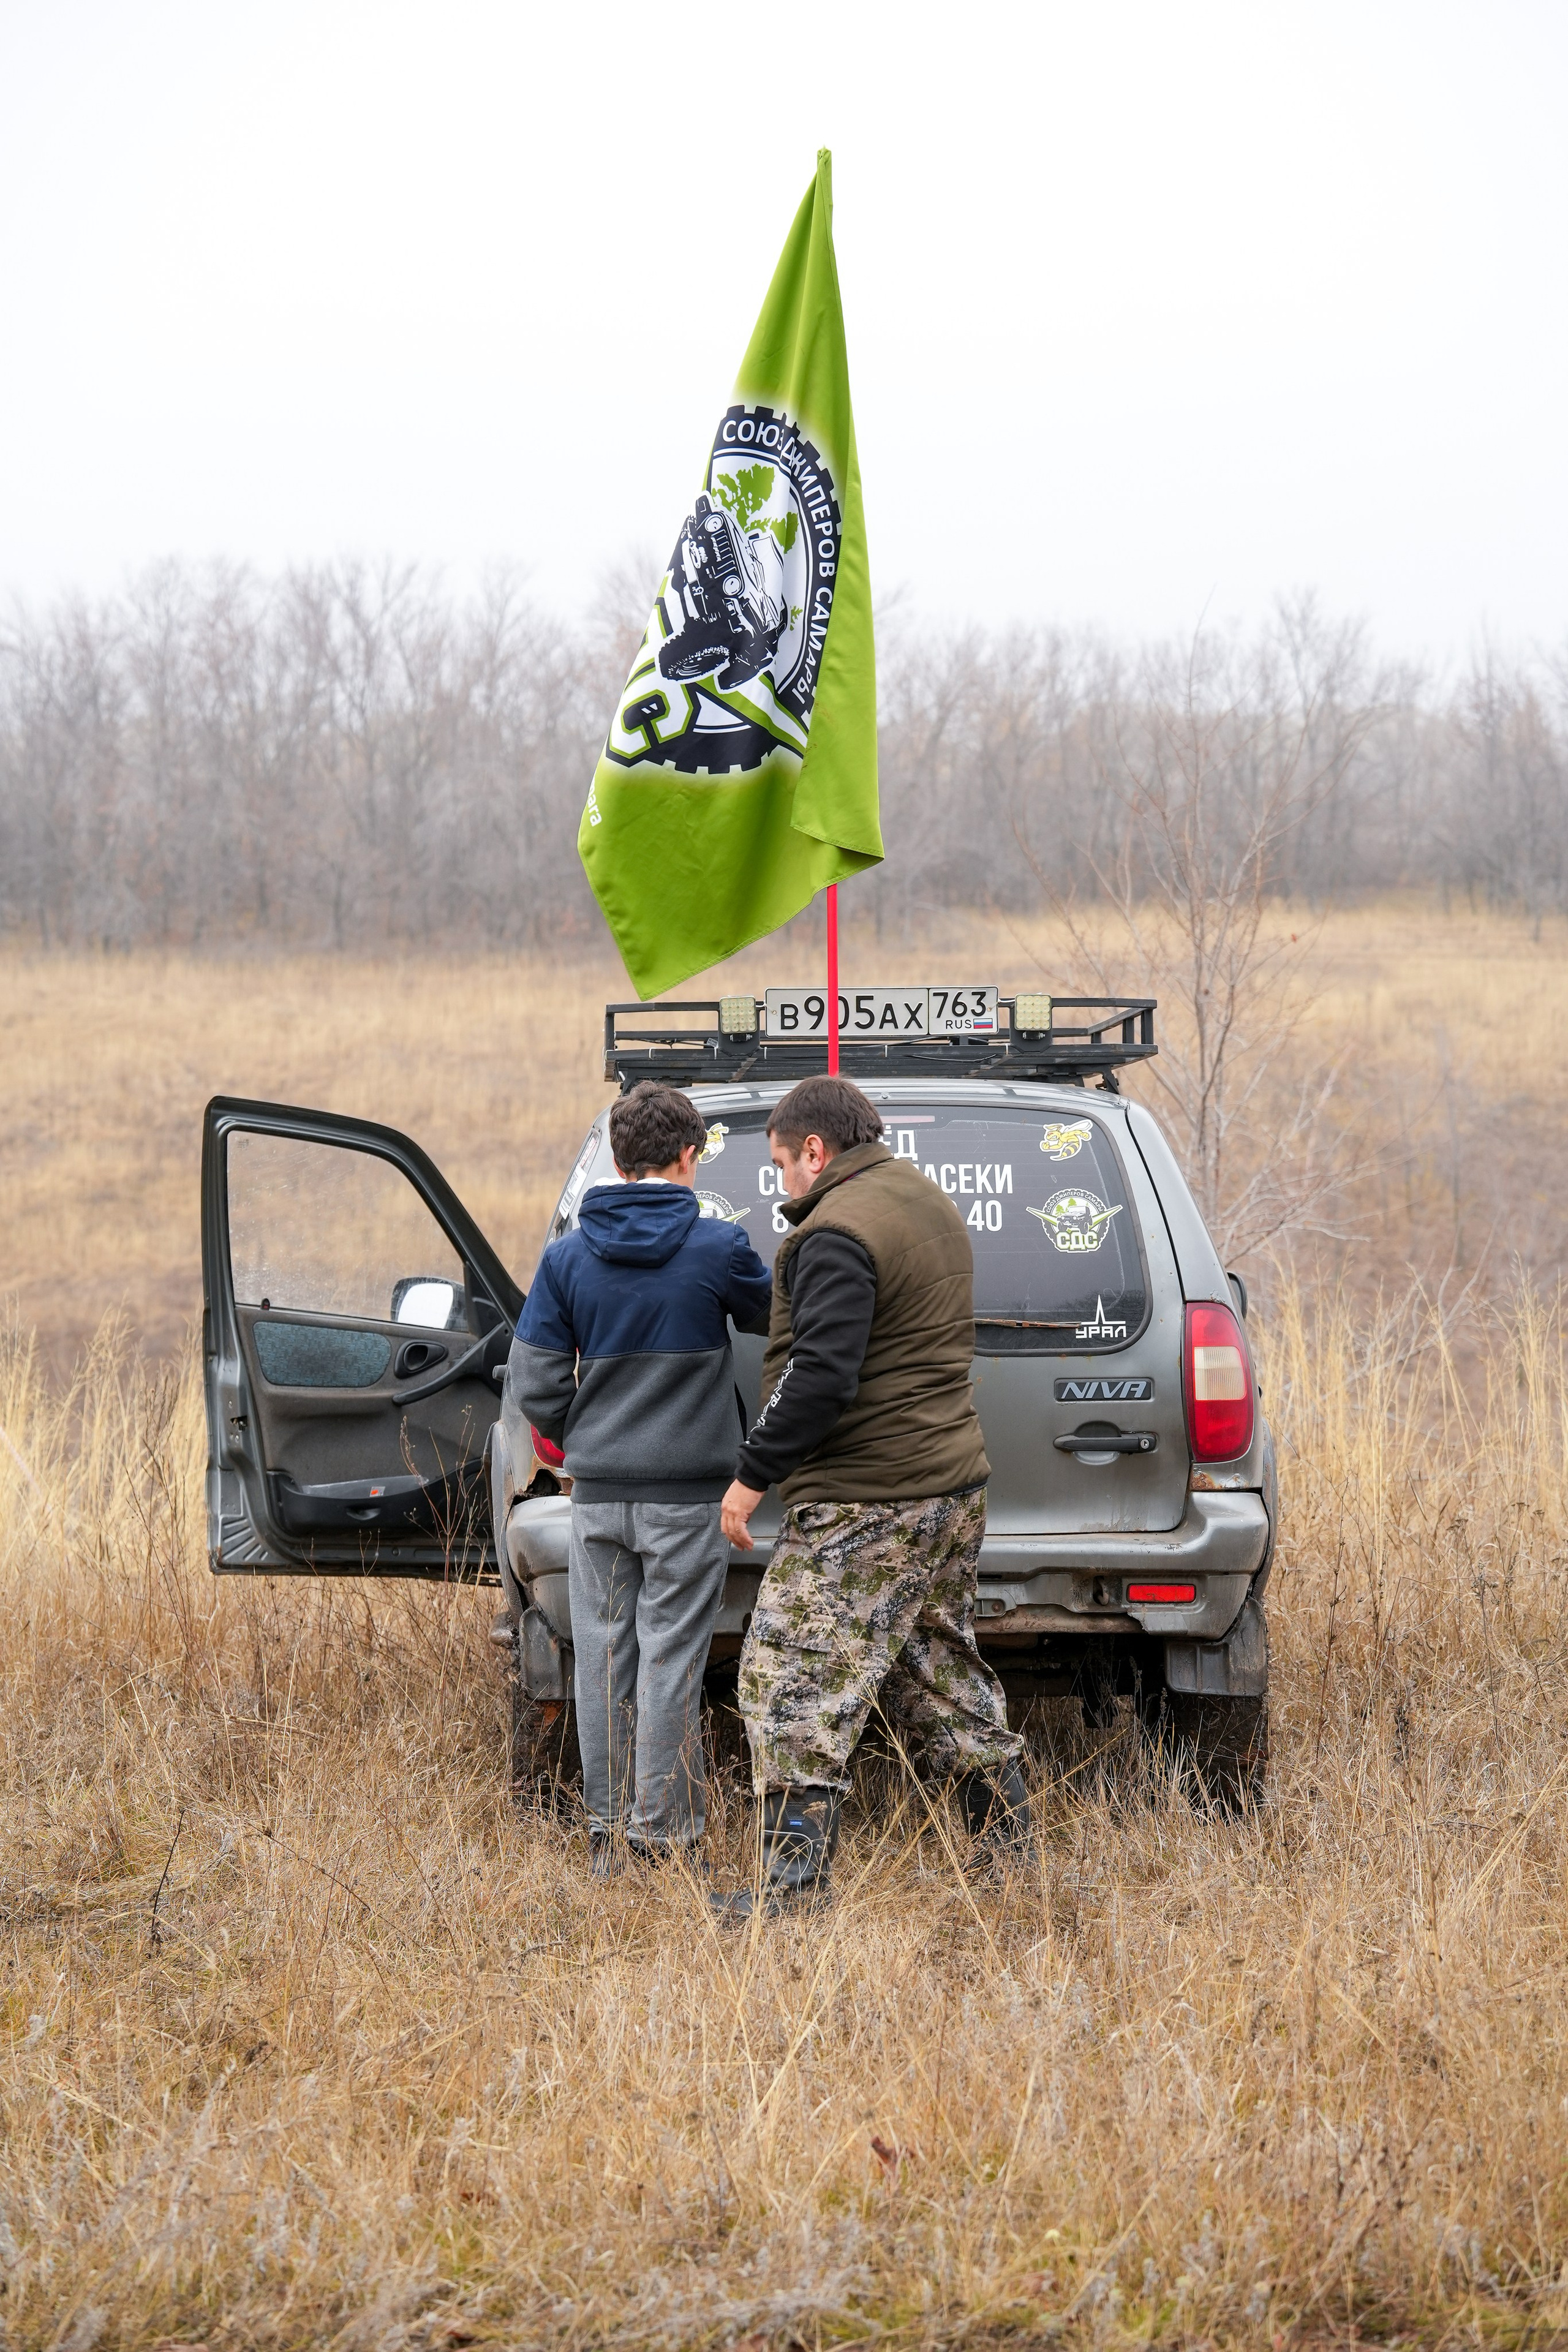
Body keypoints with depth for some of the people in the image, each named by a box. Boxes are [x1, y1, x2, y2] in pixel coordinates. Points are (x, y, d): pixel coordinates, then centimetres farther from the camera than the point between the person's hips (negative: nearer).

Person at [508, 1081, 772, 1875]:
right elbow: (773, 1317, 10)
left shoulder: (568, 1257, -1)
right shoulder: (717, 1248, -9)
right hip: (687, 1491, -3)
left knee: (604, 1659, 9)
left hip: (599, 1490, 3)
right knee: (669, 1661, 0)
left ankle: (607, 1832, 14)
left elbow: (535, 1384, 0)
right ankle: (659, 1834, 2)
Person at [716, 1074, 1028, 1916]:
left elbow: (821, 1374, -24)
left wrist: (753, 1472, -17)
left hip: (861, 1503, -10)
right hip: (952, 1483, 10)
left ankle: (795, 1874, -10)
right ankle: (1008, 1853, 23)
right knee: (939, 1668, 19)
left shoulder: (838, 1234, -16)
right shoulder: (929, 1206, 15)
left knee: (794, 1677, -7)